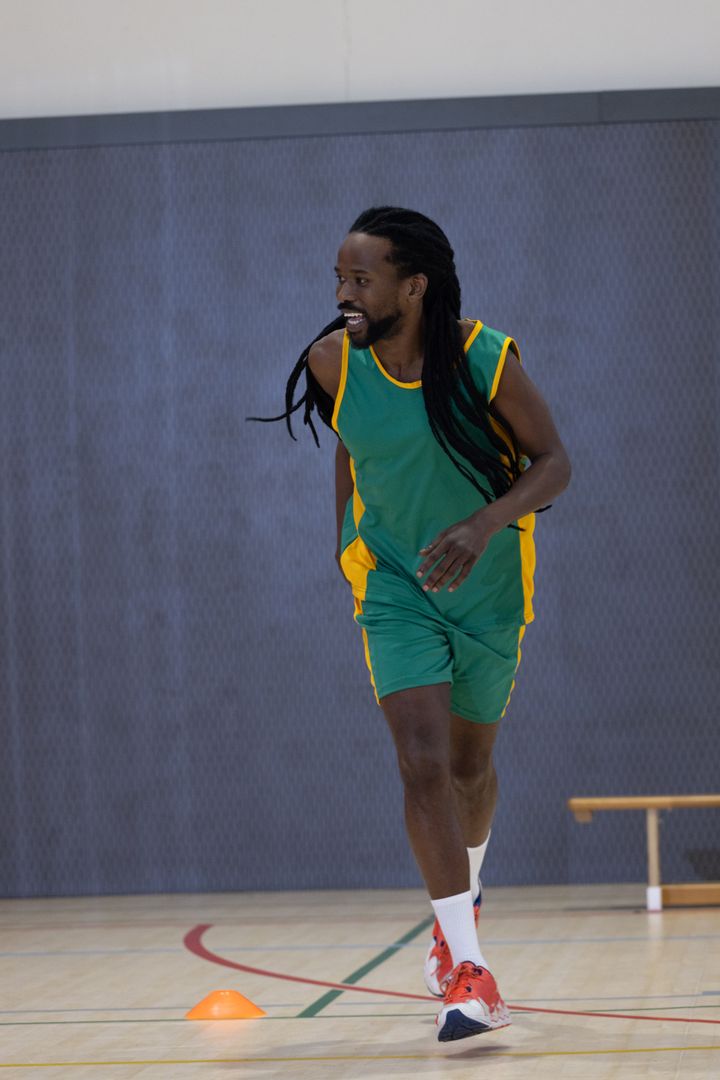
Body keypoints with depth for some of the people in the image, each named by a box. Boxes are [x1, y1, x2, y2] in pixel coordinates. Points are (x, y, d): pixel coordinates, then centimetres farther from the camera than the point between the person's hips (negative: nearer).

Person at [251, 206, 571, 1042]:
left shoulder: (485, 359, -20)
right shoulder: (334, 363, -12)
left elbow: (553, 462, -14)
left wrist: (486, 524, -30)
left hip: (487, 588, 0)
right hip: (395, 588, 0)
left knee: (470, 765, 16)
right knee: (422, 764, -16)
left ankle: (462, 898, 47)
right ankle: (468, 969, -18)